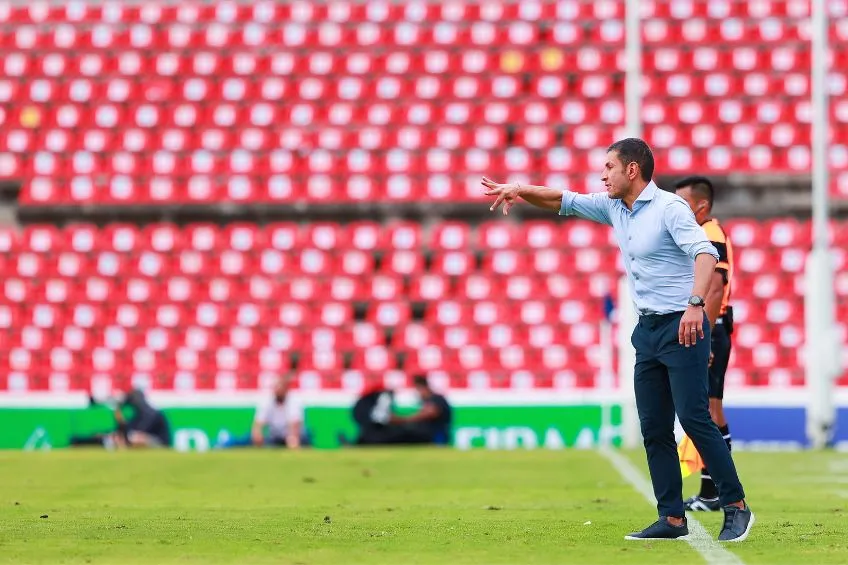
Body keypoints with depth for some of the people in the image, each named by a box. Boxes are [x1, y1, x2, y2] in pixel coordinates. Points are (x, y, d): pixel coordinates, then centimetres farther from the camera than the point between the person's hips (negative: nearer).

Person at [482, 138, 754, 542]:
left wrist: (696, 303, -37)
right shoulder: (614, 208, 12)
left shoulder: (669, 207, -12)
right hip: (647, 329, 8)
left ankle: (736, 508, -6)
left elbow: (705, 252, -24)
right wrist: (520, 191, 6)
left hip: (682, 327, -8)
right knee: (654, 429, 3)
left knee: (694, 418, -13)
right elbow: (564, 202, 22)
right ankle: (672, 518, 5)